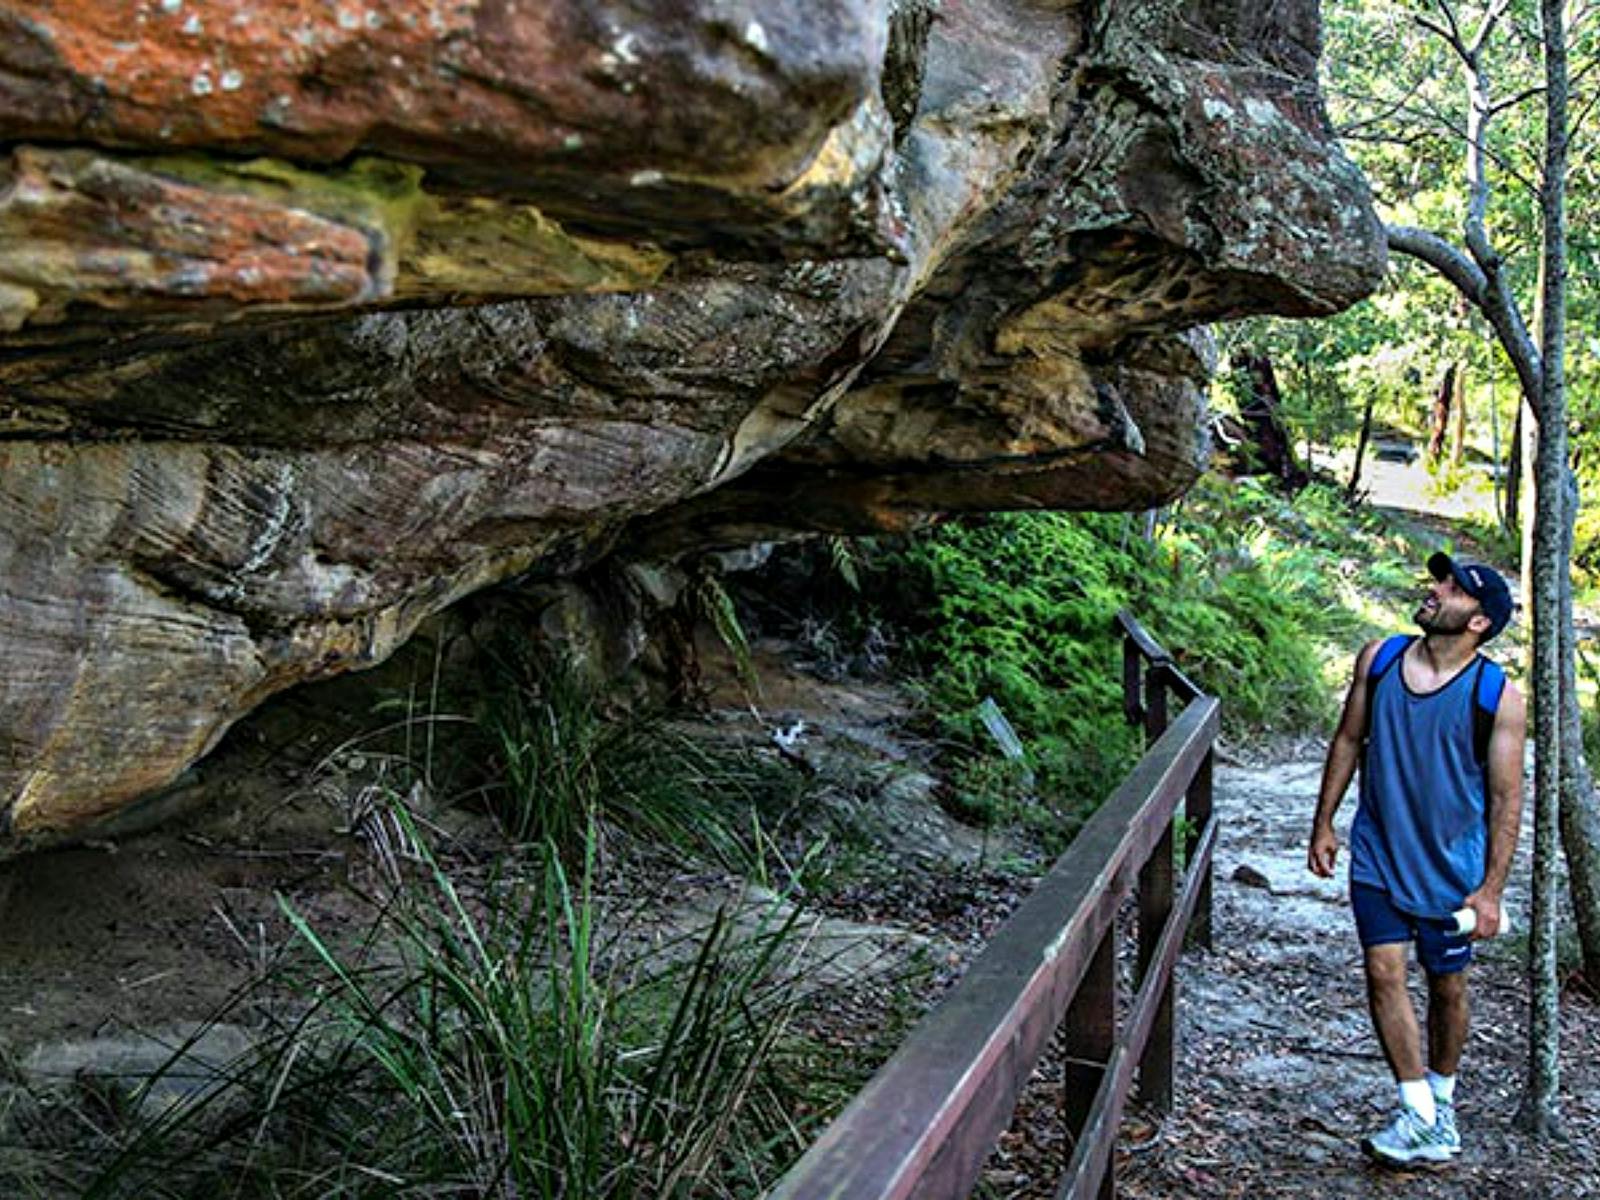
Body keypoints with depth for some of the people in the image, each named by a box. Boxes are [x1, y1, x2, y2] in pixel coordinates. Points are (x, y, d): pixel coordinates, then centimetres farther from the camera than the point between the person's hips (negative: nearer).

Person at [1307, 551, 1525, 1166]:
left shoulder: (1499, 697, -13)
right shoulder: (1379, 659, -3)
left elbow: (1506, 799, -8)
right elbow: (1348, 741, 9)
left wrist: (1491, 889, -10)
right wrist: (1324, 824, 9)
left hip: (1451, 865, -2)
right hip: (1378, 854, 2)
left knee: (1447, 985, 11)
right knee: (1384, 973, -5)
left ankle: (1442, 1098, 34)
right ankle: (1418, 1112, 5)